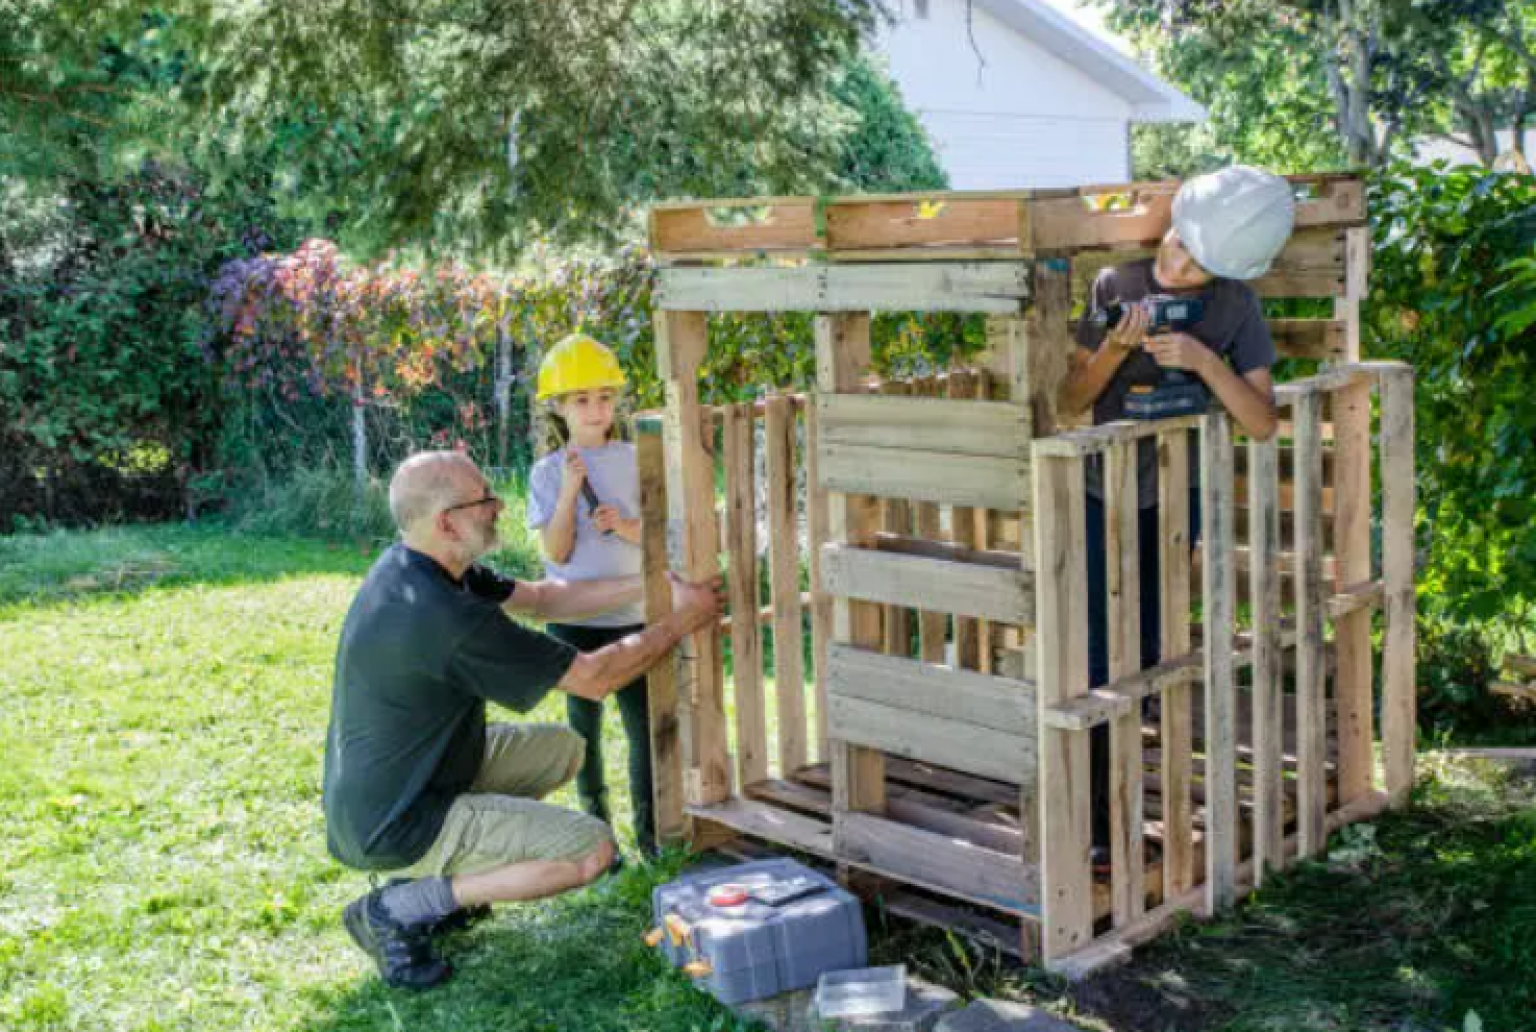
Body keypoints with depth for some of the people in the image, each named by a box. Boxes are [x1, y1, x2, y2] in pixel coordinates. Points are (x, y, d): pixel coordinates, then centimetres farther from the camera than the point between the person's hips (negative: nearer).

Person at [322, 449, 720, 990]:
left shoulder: (410, 566, -1)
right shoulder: (447, 619, -30)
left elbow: (542, 597, 11)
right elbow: (594, 678, -20)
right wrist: (679, 621, -7)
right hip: (391, 828, -10)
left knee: (563, 747, 17)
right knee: (590, 849, -14)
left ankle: (443, 876, 13)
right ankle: (401, 907, -7)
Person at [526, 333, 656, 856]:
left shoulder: (632, 460, 2)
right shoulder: (550, 471, -4)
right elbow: (556, 552, -10)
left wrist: (625, 526, -15)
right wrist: (570, 491, -20)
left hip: (632, 616, 1)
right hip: (574, 621, -1)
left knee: (645, 723, 2)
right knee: (586, 726, 10)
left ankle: (650, 831, 14)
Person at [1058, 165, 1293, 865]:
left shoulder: (1235, 307, -8)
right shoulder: (1116, 287, -10)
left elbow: (1262, 423, -13)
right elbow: (1070, 401, -7)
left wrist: (1206, 360, -26)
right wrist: (1115, 349, -24)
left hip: (1175, 497, 1)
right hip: (1100, 496, -1)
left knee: (1144, 657, 6)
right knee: (1100, 661, -5)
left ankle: (1118, 806, 20)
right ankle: (1095, 824, 3)